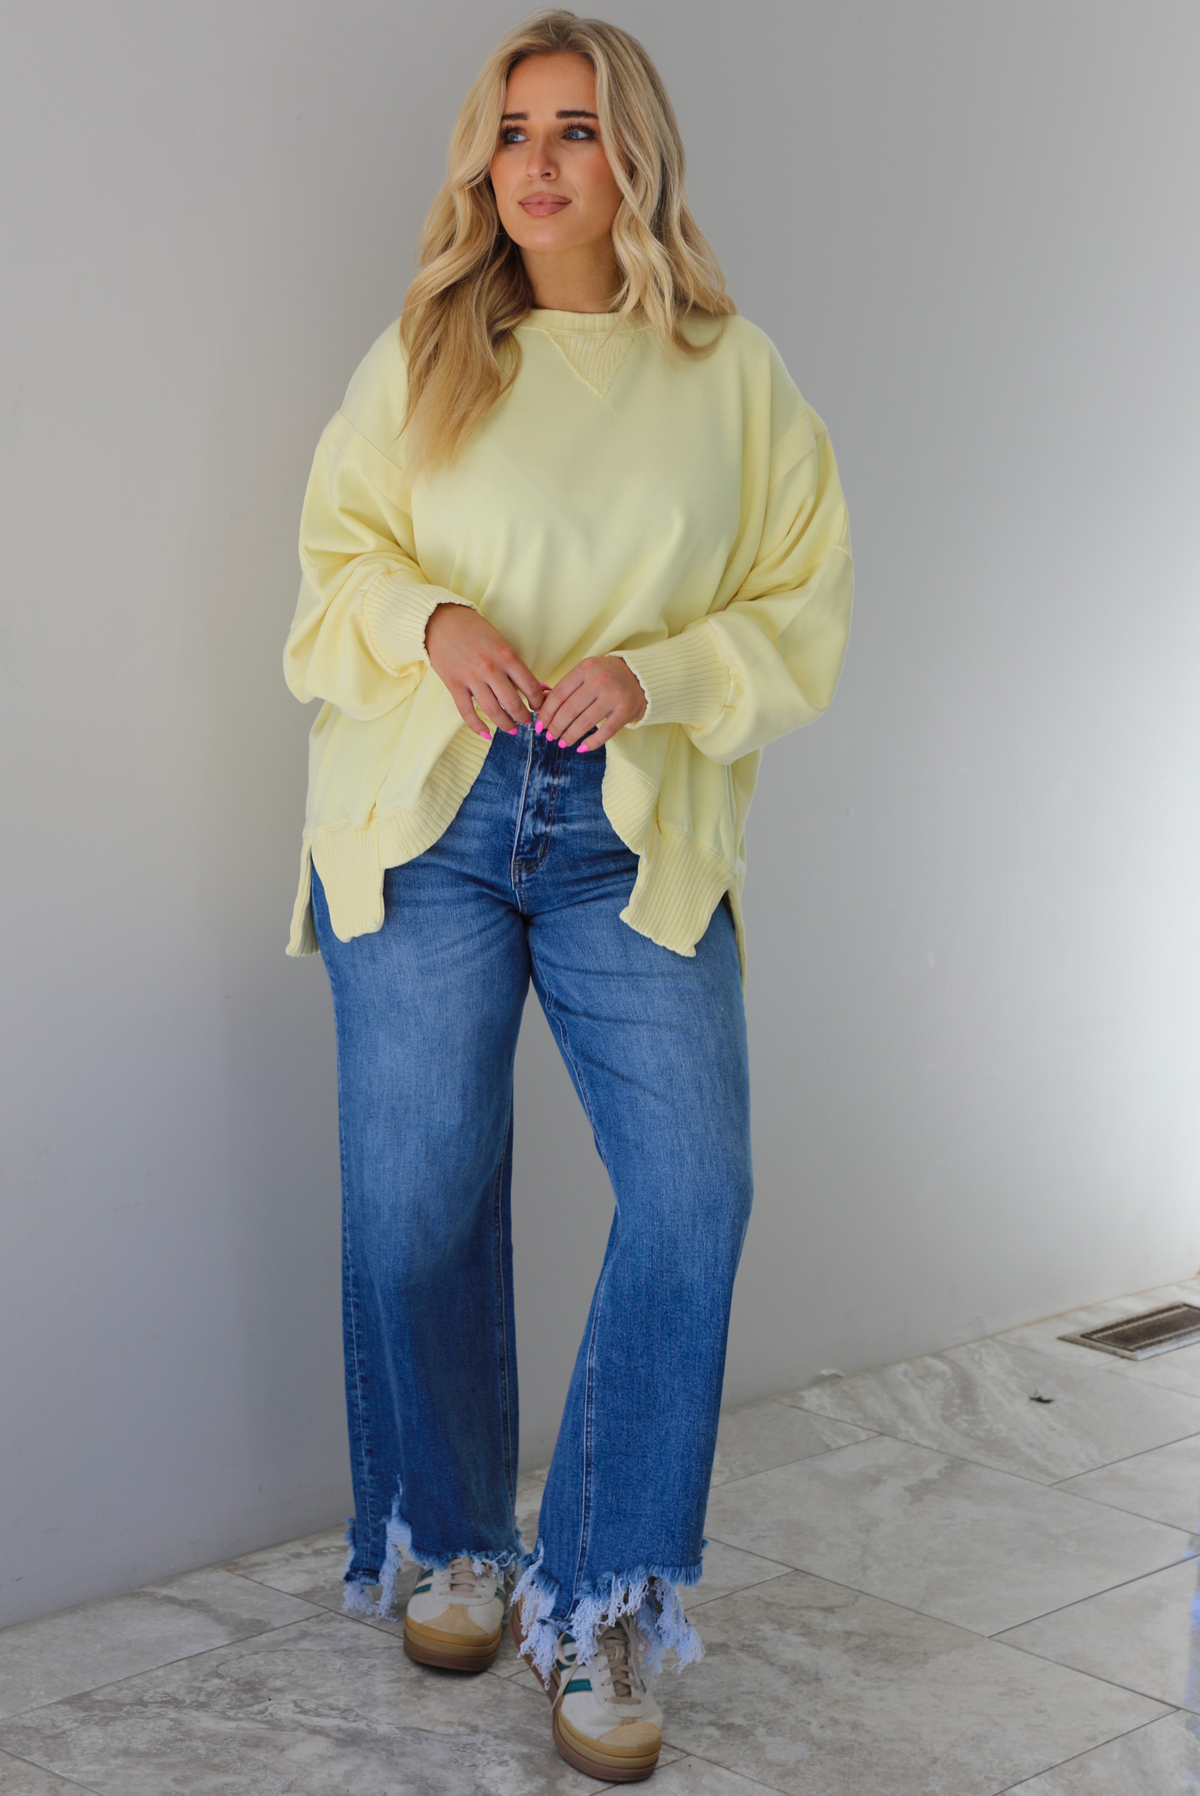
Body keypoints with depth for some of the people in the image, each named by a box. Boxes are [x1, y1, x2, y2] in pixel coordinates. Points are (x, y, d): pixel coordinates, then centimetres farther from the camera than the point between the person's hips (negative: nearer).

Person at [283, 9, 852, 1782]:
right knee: (416, 1200, 2)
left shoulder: (733, 373, 5)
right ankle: (452, 1541, 27)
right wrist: (427, 617, -10)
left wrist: (656, 670, -13)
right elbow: (334, 557, 12)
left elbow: (806, 610, 5)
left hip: (637, 832, 0)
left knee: (694, 1190, -12)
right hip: (426, 820, 1)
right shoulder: (419, 358, 8)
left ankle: (603, 1606, 3)